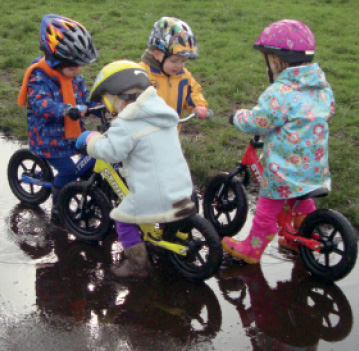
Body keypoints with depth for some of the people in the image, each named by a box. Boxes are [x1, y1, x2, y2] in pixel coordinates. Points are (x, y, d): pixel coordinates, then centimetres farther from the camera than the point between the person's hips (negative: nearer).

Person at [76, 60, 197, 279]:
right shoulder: (164, 113, 13)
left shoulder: (127, 124, -14)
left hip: (152, 195, -7)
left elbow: (111, 151, -20)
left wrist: (91, 138, -1)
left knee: (123, 220, 12)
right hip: (182, 188, 7)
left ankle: (138, 265, 15)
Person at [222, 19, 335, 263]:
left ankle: (252, 250, 22)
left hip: (286, 168, -8)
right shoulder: (322, 88, 3)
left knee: (268, 210, 8)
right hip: (315, 166, 8)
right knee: (302, 202, 30)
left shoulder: (280, 93, -24)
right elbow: (329, 112, 20)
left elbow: (256, 122, -20)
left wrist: (238, 117, 0)